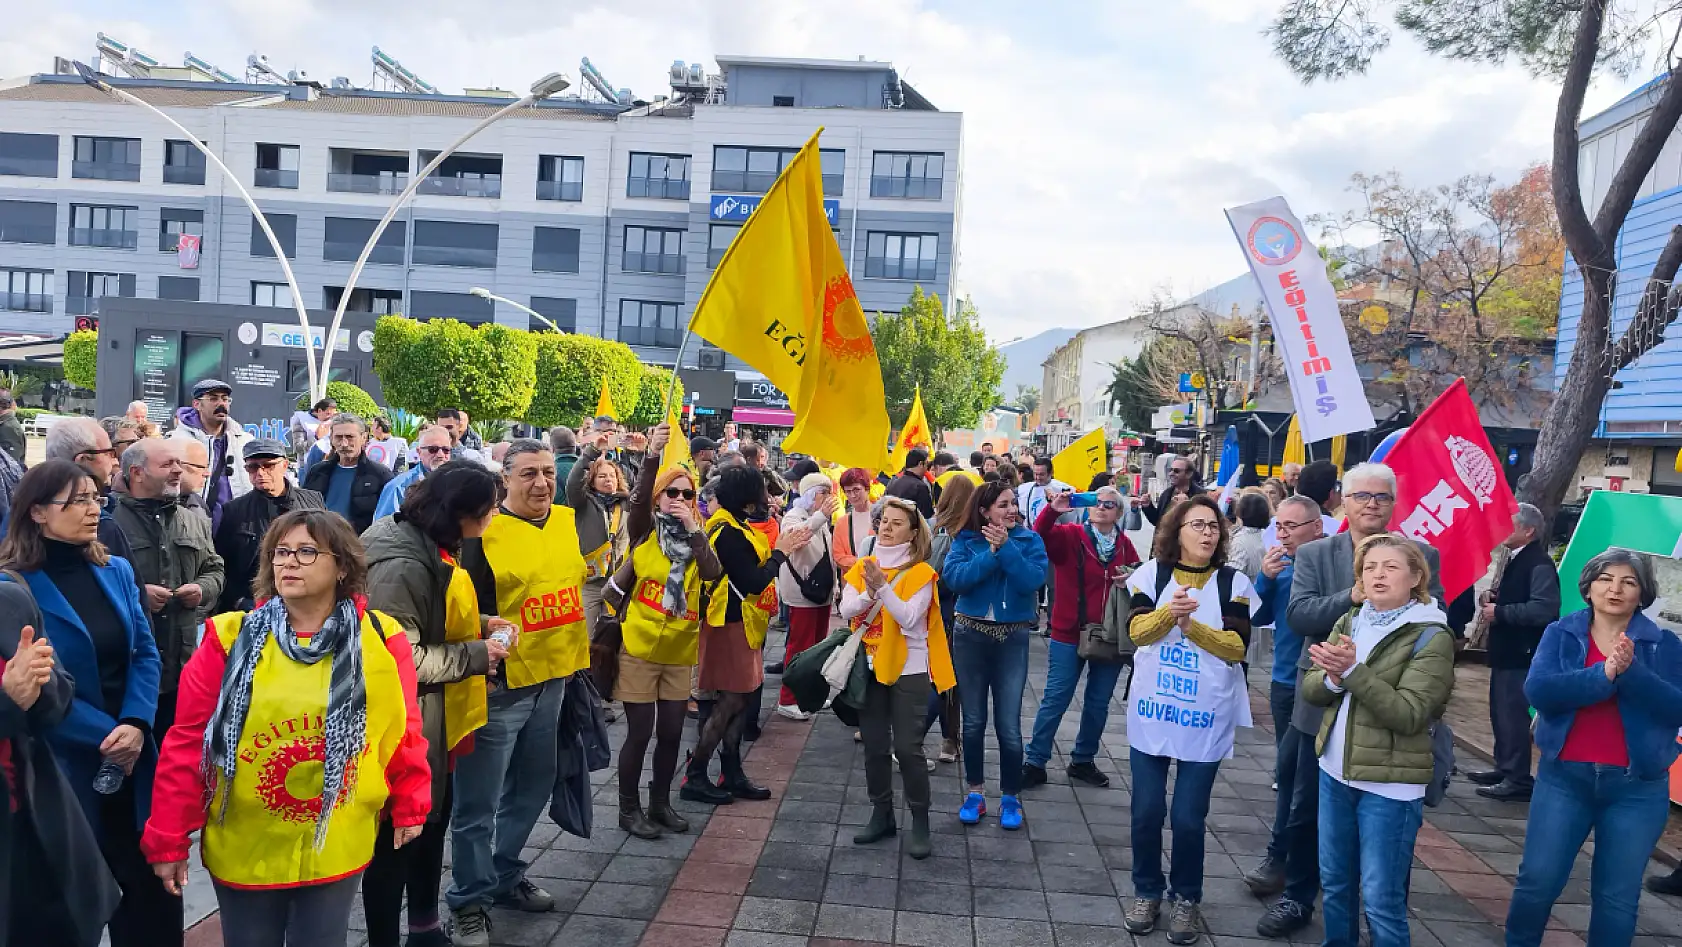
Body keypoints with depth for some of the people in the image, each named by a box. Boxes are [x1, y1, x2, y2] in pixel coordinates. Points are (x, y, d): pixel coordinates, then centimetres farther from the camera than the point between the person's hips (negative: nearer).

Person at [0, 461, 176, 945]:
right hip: (64, 763, -4)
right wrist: (105, 737, -14)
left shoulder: (116, 571, 5)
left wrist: (135, 725, -13)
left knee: (150, 880, 11)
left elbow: (145, 653, 2)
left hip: (132, 754, 5)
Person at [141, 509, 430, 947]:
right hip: (243, 851, 0)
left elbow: (402, 730, 2)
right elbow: (187, 741, -6)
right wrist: (168, 840, -4)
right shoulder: (231, 638, -8)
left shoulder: (379, 639, -7)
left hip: (337, 850, 0)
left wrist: (409, 806, 8)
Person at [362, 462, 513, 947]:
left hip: (434, 718, 10)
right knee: (396, 837, 6)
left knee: (432, 822, 23)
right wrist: (476, 656, -21)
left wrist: (481, 624, 2)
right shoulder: (402, 563, -28)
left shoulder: (435, 545, 4)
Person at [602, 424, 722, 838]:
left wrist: (694, 530, -21)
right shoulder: (645, 530, -4)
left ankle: (660, 803, 29)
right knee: (639, 733, 2)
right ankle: (629, 809, 19)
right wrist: (652, 457, -39)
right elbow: (637, 501, -26)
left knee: (671, 733, 11)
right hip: (639, 648, -4)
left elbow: (713, 573, -14)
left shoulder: (696, 535, 4)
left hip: (679, 652, 4)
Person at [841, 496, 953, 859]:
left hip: (909, 670, -4)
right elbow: (846, 610, -6)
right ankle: (882, 814, 25)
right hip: (870, 667, 5)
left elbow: (909, 618, -19)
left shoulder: (921, 572, -8)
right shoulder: (861, 567, 5)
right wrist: (869, 592, -22)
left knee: (907, 747, -5)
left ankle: (920, 822, 9)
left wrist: (883, 587, -29)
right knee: (874, 745, 11)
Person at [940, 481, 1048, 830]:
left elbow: (1033, 581, -18)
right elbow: (954, 578, -18)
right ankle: (975, 791, 27)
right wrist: (992, 552, -22)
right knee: (973, 721, 12)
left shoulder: (1029, 540, -4)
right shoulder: (965, 539, -2)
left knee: (1009, 726, 0)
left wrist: (1006, 547, -23)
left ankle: (1010, 797, 18)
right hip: (970, 635, 1)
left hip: (1012, 638, -1)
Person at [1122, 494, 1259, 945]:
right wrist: (1169, 611, -29)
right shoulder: (1152, 572, 0)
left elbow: (1238, 645, -10)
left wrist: (1192, 625, -24)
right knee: (1146, 811, 7)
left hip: (1206, 719, -1)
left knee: (1188, 817, 2)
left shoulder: (1233, 581, -2)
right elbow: (1137, 630, -11)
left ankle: (1186, 898, 23)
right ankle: (1147, 891, 27)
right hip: (1151, 713, 1)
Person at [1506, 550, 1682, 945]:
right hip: (1564, 778, 0)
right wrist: (1604, 673, -25)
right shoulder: (1561, 633, 1)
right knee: (1537, 880, 5)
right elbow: (1537, 689, -15)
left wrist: (1631, 671, -26)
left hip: (1637, 786, 0)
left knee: (1618, 897, 9)